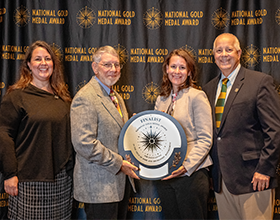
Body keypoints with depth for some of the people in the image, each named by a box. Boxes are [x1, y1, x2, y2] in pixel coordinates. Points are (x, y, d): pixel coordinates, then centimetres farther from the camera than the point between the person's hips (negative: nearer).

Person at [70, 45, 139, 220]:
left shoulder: (116, 97, 16)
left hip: (120, 181, 9)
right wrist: (118, 163, -18)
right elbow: (84, 144, -23)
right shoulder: (85, 98, -15)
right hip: (99, 187, -9)